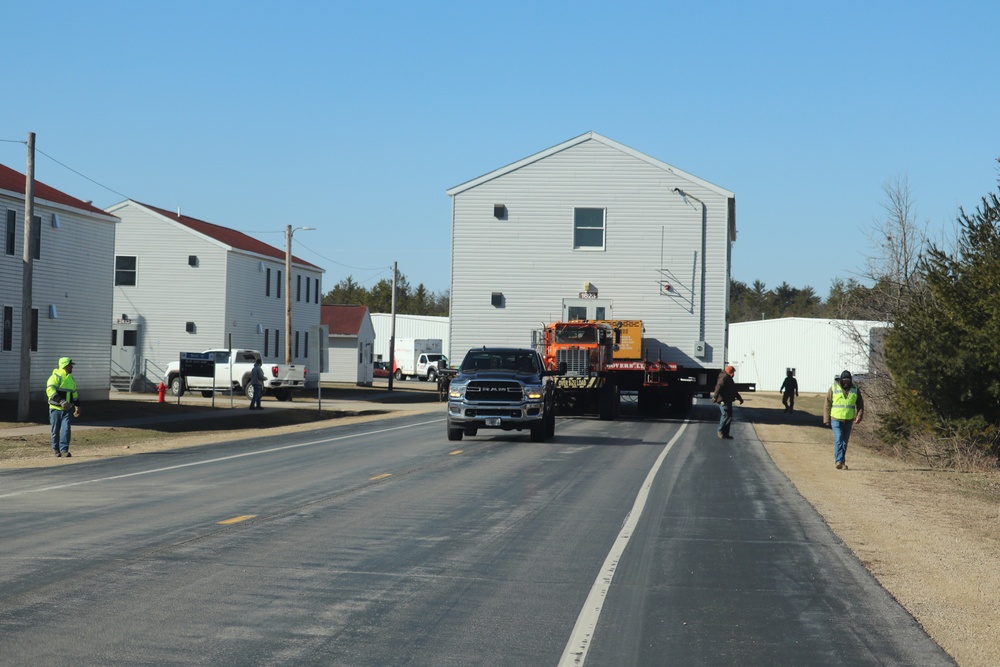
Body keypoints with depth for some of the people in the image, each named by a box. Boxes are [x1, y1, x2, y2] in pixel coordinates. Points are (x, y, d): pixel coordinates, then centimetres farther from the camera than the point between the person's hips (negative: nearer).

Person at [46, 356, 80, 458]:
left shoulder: (71, 379, 14)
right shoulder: (55, 377, -10)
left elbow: (74, 393, 28)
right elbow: (50, 390, -25)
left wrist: (77, 406, 28)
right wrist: (61, 401, -35)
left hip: (68, 409, 5)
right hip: (56, 408, -5)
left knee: (66, 429, -10)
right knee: (56, 430, 4)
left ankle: (64, 450, -10)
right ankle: (56, 450, 19)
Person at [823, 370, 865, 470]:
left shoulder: (855, 389, 3)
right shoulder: (834, 388, -4)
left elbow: (860, 404, 9)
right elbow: (827, 404, 0)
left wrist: (859, 416, -6)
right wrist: (826, 419, -3)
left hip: (849, 420, 3)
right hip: (836, 419, -3)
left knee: (845, 442, 9)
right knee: (838, 440, -14)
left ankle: (842, 461, 18)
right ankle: (839, 461, -21)